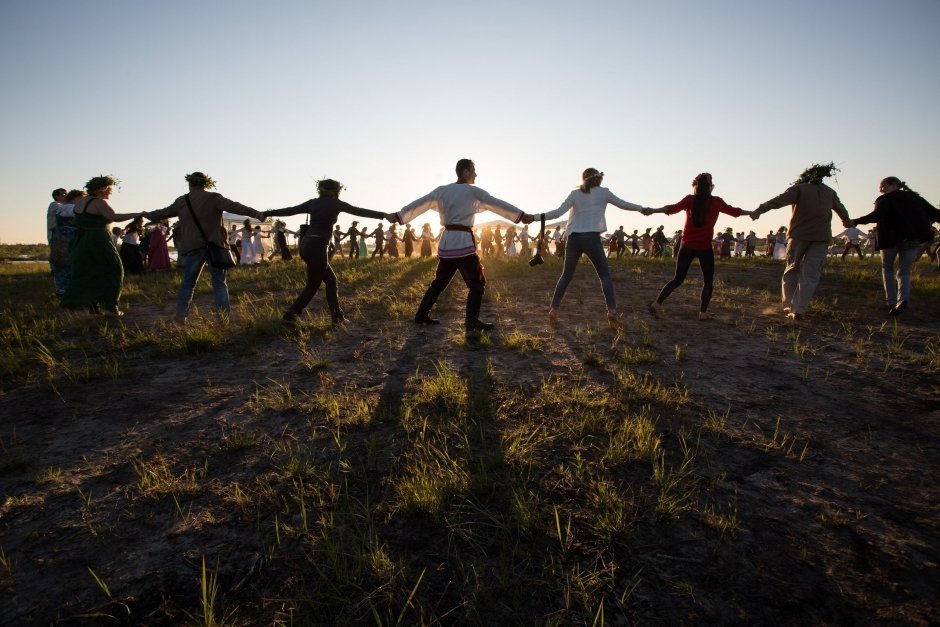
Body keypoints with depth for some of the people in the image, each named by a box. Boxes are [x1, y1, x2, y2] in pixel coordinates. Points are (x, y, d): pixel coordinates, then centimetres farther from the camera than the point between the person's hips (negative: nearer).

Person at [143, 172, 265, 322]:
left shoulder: (182, 201, 10)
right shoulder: (214, 198, -1)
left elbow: (163, 213, 23)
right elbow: (234, 207, -16)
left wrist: (146, 215, 42)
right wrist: (255, 213, -23)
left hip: (192, 247, 2)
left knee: (188, 282, 11)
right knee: (219, 282, 3)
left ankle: (181, 315, 10)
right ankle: (224, 314, -3)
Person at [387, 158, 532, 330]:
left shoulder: (441, 190, 10)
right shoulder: (473, 191, -3)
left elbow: (419, 204, 12)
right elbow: (498, 204, 1)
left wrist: (398, 215, 19)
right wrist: (522, 216, 8)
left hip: (446, 241, 6)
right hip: (463, 241, -6)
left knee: (440, 281, 18)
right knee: (477, 283, 3)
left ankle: (422, 315, 19)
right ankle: (472, 320, -4)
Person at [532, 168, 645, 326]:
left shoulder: (575, 193, 9)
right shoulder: (603, 192, 8)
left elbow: (558, 212, -1)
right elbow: (623, 204, 19)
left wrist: (535, 217, 3)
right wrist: (642, 208, 35)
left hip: (573, 238, 2)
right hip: (591, 238, -2)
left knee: (566, 275, 12)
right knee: (605, 274, 8)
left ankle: (553, 310, 6)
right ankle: (612, 312, -1)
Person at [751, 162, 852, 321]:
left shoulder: (799, 188, 2)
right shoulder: (830, 192, 17)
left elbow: (780, 200, -18)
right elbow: (841, 209, 35)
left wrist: (759, 210, -28)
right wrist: (846, 221, 56)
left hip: (799, 235, -2)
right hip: (821, 237, 2)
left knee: (791, 269, 12)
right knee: (810, 275, -1)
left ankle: (789, 306, 10)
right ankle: (799, 310, -12)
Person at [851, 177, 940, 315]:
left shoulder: (885, 199, 1)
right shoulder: (915, 197, 17)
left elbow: (876, 216, -20)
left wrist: (856, 221, -25)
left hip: (892, 238, -4)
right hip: (914, 239, 4)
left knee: (887, 269, 17)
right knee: (904, 272, 11)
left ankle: (891, 302, 11)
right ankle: (903, 298, -17)